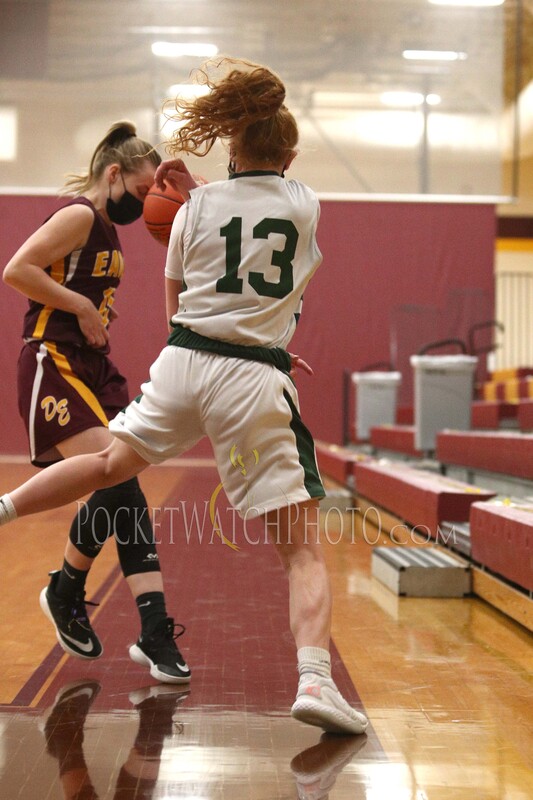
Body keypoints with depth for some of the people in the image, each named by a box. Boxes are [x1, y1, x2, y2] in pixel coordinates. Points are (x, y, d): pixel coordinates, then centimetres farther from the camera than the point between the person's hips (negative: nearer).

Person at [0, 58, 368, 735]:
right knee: (301, 547, -3)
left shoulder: (197, 208, 9)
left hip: (181, 363, 3)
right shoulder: (305, 203, 7)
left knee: (108, 464, 27)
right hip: (255, 380, -3)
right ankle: (314, 680, -16)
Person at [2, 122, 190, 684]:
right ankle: (64, 592, 8)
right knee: (116, 480, -18)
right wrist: (83, 306, -16)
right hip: (54, 367, -9)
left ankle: (154, 634, 0)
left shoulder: (108, 227, 18)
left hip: (95, 368, 9)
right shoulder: (79, 215, -10)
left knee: (126, 492, 0)